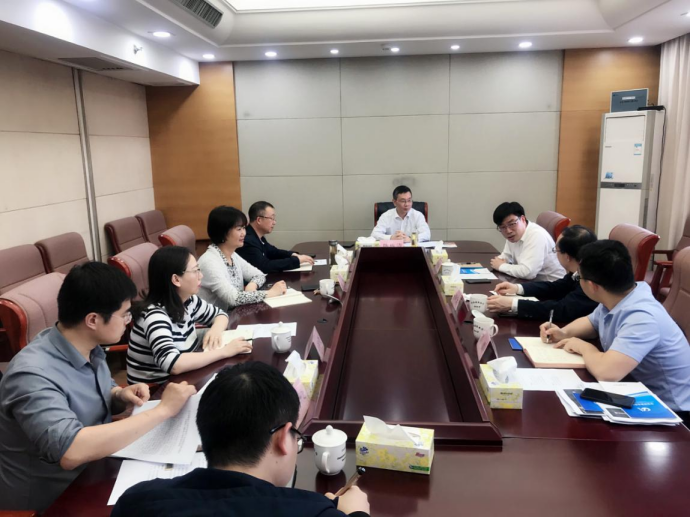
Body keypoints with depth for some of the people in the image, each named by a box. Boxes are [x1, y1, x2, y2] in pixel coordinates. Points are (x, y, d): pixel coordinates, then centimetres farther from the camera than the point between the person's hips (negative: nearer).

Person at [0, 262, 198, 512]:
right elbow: (71, 452, -41)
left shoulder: (88, 348, -5)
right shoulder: (33, 374, -28)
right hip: (53, 502, -7)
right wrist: (163, 410, -35)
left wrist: (120, 396, -9)